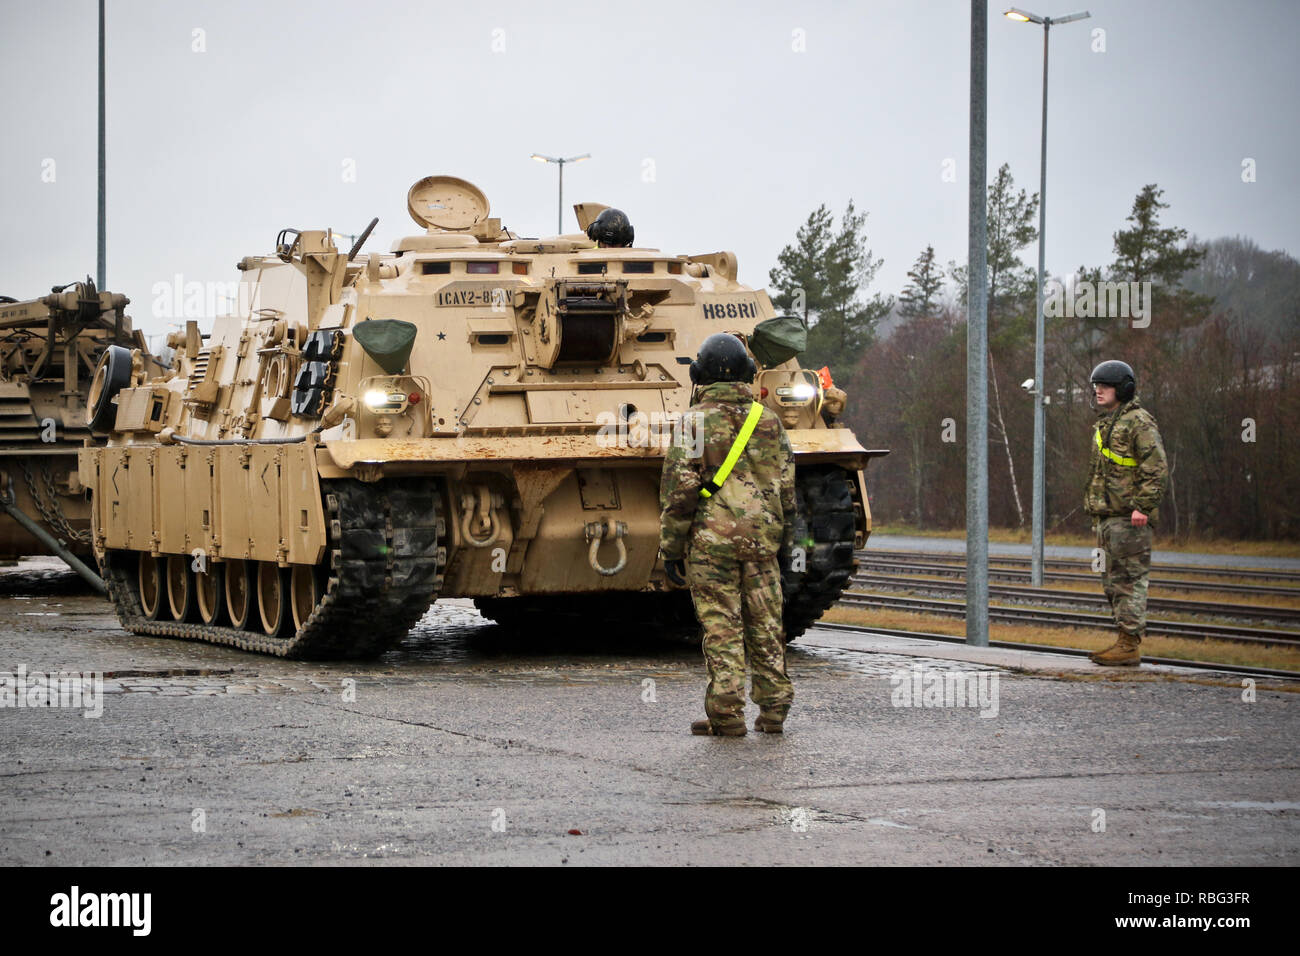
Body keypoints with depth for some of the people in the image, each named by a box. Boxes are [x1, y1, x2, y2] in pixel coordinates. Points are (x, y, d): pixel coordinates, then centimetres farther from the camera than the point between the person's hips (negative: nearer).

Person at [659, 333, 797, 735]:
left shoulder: (694, 422, -6)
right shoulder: (768, 421, 7)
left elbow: (678, 491, -9)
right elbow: (787, 486, 11)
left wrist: (671, 548, -3)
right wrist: (784, 539, 20)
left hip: (711, 539, -4)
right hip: (761, 537, 4)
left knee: (721, 627, -2)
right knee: (765, 625, 10)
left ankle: (727, 713, -4)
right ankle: (773, 708, 13)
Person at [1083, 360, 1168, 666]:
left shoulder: (1139, 422, -10)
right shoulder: (1104, 423, 20)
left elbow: (1156, 467, -16)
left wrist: (1142, 506, -22)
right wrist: (1095, 511, 22)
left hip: (1129, 517, -10)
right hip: (1107, 515, 10)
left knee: (1129, 580, -9)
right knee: (1113, 582, 11)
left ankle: (1130, 645, -9)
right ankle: (1124, 641, 16)